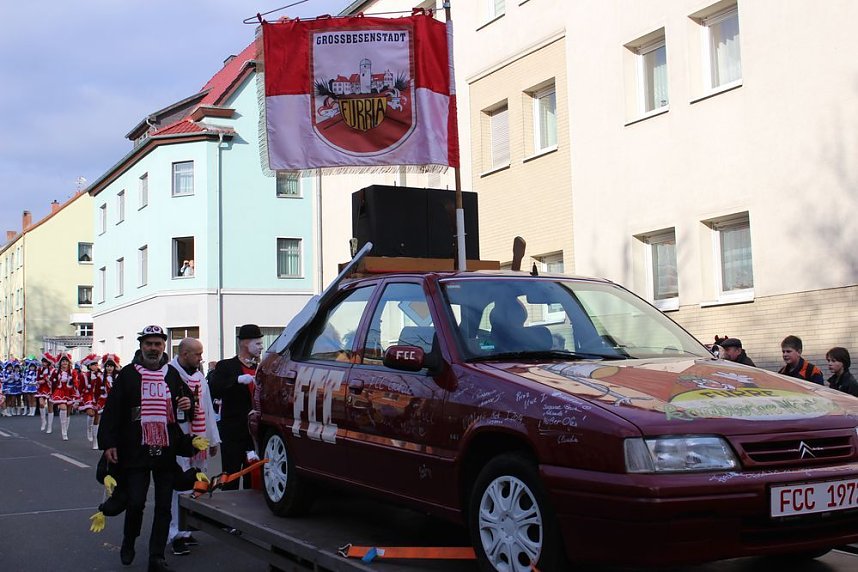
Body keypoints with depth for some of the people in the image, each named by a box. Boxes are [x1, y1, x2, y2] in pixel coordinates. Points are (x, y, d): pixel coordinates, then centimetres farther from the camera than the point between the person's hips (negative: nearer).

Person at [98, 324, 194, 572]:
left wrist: (189, 404, -1)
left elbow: (187, 399, 24)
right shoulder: (127, 375, 1)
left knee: (164, 506, 3)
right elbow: (111, 411, -1)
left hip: (167, 452, 3)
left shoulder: (173, 375, 11)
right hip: (135, 452, -3)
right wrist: (108, 444, -7)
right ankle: (128, 542, 24)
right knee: (136, 502, -4)